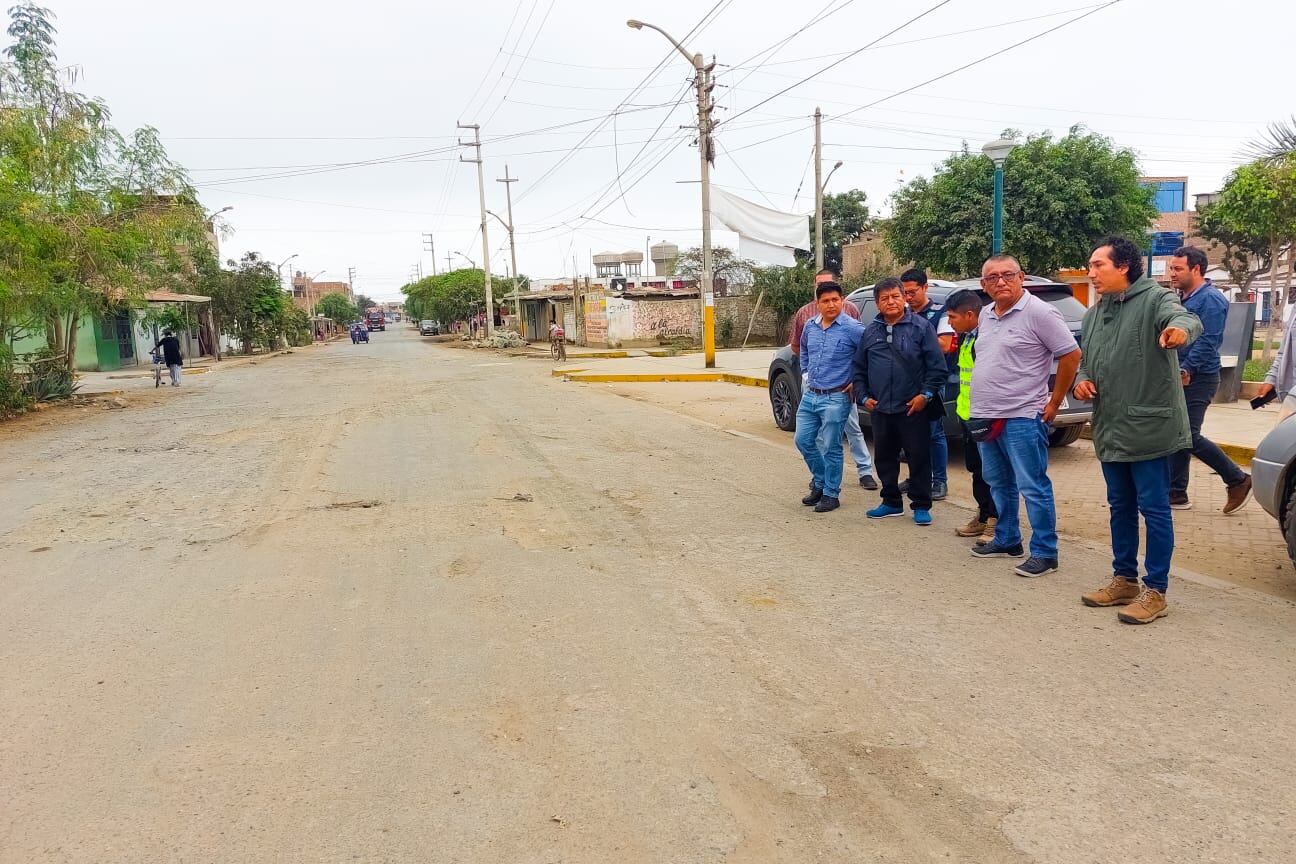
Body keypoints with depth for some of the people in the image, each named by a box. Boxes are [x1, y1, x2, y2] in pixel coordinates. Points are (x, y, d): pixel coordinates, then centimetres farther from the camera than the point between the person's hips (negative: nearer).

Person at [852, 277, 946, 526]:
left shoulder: (921, 326, -2)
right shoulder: (871, 332, 10)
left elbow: (937, 365, -4)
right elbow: (859, 369, 16)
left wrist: (926, 394, -11)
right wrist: (863, 396, 6)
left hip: (913, 408, -4)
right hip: (880, 409, 4)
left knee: (919, 457, 1)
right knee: (884, 458, 11)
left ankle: (921, 506, 12)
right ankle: (891, 502, 25)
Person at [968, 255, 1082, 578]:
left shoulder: (1039, 313, -11)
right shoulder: (985, 315, 12)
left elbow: (1071, 355, -11)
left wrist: (1053, 404, -9)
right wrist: (983, 405, 13)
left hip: (1022, 418, -8)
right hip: (986, 417, 8)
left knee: (1033, 487, -3)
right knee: (999, 484, 18)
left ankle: (1045, 553, 5)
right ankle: (1006, 541, 32)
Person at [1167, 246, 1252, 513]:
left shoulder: (1211, 299, -14)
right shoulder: (1181, 298, 14)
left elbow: (1207, 341, -21)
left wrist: (1185, 370, -21)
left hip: (1198, 378, -9)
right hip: (1180, 378, 9)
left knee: (1188, 435, -9)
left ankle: (1238, 480, 8)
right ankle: (1177, 494, 15)